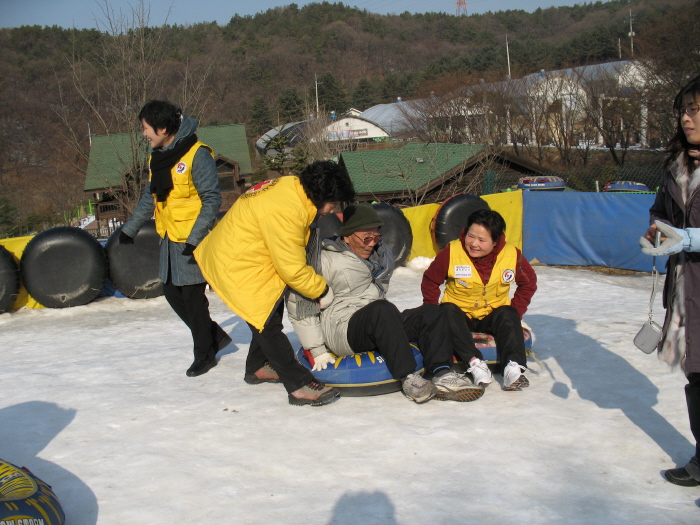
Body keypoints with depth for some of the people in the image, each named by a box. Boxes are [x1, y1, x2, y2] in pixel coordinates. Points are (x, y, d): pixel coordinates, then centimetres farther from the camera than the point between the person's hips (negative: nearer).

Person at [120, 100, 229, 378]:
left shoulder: (197, 155, -16)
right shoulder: (156, 158, 9)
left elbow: (212, 199, -17)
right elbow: (149, 198, 20)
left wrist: (195, 238, -23)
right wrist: (130, 228, 21)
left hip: (193, 241, -8)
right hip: (169, 239, 8)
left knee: (193, 296, -2)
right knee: (172, 293, 11)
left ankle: (204, 354, 15)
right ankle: (215, 336, 27)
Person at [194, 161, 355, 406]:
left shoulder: (293, 188, -4)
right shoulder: (284, 211, -33)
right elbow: (293, 269, -25)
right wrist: (323, 292, -13)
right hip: (237, 267, -11)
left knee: (271, 312, 20)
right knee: (267, 323, -8)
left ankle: (257, 367, 37)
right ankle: (299, 386, -4)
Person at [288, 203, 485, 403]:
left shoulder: (380, 255, 16)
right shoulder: (325, 260, -7)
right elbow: (301, 308, -10)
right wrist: (318, 351, -13)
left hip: (381, 325, 8)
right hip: (343, 331, -7)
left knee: (431, 312, -13)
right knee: (381, 309, -36)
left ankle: (442, 375, -32)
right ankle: (408, 379, -38)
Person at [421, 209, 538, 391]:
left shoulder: (512, 255, -10)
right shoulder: (451, 252, -15)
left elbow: (528, 283, 7)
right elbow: (430, 280, -2)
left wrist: (516, 311, -3)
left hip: (492, 316, 1)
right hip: (460, 314, -1)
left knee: (508, 315, -29)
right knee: (447, 311, -32)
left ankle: (513, 366, -43)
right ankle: (474, 362, -44)